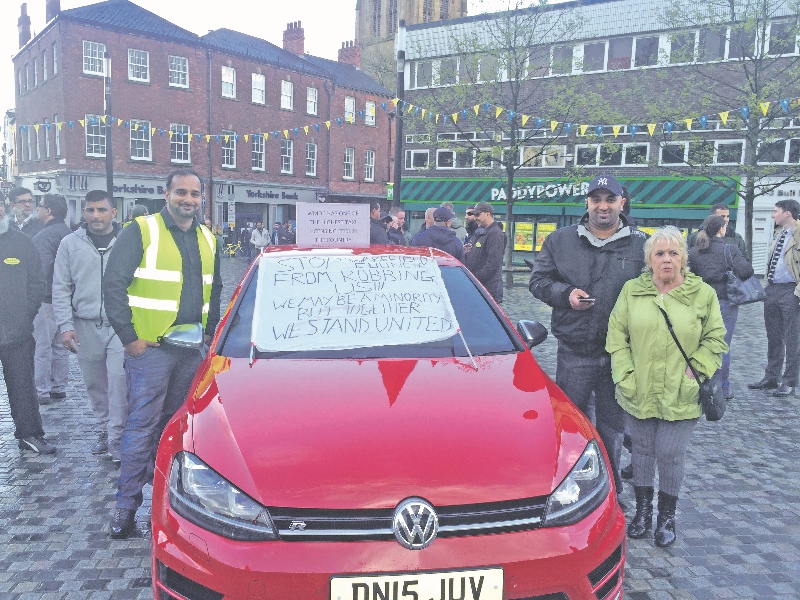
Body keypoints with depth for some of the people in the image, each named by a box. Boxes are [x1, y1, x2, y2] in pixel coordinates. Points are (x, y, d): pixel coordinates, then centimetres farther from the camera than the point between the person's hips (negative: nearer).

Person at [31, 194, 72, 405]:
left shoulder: (44, 237, -16)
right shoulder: (69, 233, 11)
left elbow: (41, 271, -24)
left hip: (47, 300, -9)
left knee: (41, 347, -1)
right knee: (59, 346, 15)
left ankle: (41, 391, 4)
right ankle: (59, 387, 22)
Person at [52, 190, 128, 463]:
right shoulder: (71, 243, 7)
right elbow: (61, 288, 7)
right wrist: (66, 325, -1)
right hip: (85, 327, 3)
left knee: (118, 381, -8)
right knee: (95, 384, 11)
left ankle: (117, 436, 1)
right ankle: (104, 429, 27)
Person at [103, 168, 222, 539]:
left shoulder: (207, 240, 13)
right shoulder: (141, 232, -6)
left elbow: (214, 290, 22)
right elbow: (113, 285, -9)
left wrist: (210, 331, 13)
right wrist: (128, 337, -11)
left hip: (192, 349, 6)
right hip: (150, 347, -5)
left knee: (174, 423, 13)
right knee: (142, 425, -3)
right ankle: (126, 504, 8)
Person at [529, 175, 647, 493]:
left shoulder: (641, 245, 3)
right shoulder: (560, 240, 6)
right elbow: (538, 280, 7)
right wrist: (566, 294, -10)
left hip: (620, 354, 0)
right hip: (574, 352, 0)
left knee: (613, 427, 14)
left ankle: (611, 491, 31)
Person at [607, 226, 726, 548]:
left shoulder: (703, 294, 0)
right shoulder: (632, 290, 2)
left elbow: (715, 339, 5)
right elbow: (617, 335, 1)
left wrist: (695, 371, -8)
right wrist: (625, 377, -6)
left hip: (681, 397, -1)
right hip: (639, 393, 2)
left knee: (670, 454, 3)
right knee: (642, 450, 13)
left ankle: (667, 516, 25)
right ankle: (643, 510, 31)